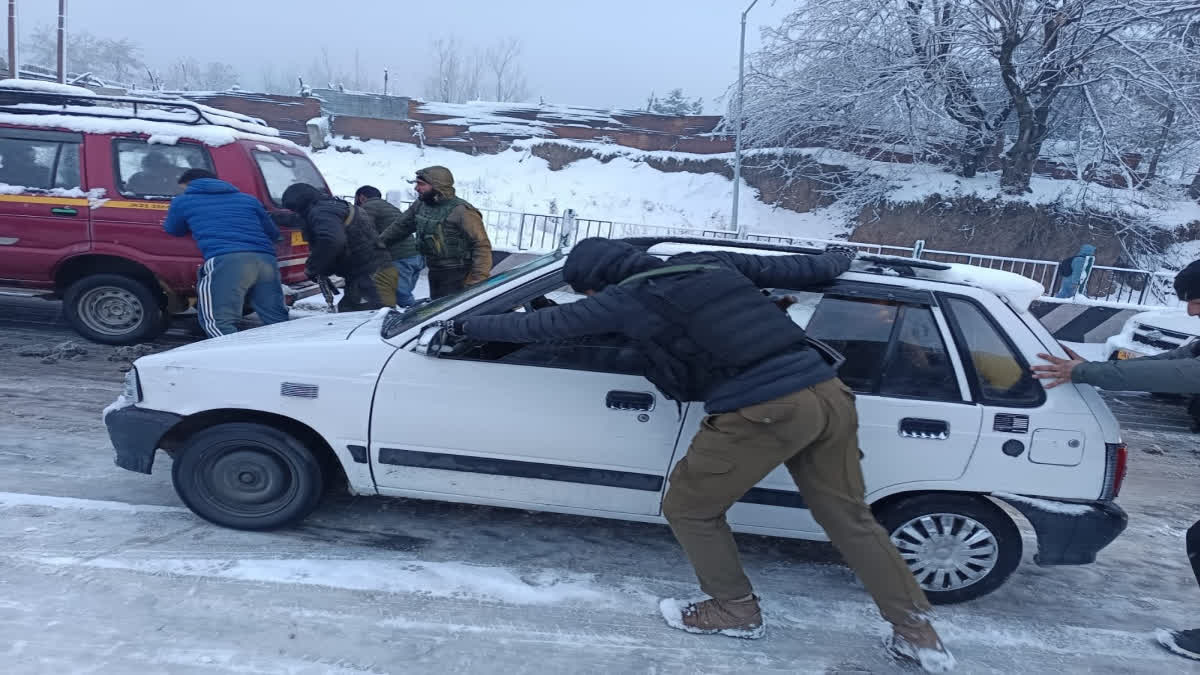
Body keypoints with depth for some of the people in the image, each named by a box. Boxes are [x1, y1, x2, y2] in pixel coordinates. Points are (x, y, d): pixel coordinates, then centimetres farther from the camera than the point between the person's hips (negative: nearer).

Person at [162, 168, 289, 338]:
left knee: (217, 322, -6)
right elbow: (273, 233, 36)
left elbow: (174, 230, 36)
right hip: (266, 260, 5)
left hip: (226, 261, -5)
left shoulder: (182, 201, 21)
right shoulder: (248, 199, 31)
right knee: (277, 320, 11)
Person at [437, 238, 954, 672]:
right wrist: (833, 262, 46)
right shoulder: (711, 262, 17)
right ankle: (916, 631, 31)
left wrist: (465, 327, 23)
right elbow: (782, 268, 25)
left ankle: (736, 610, 32)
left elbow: (541, 324, 9)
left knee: (688, 508, 15)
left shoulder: (628, 298, 0)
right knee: (849, 516, 22)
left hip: (762, 411, -8)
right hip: (827, 393, 8)